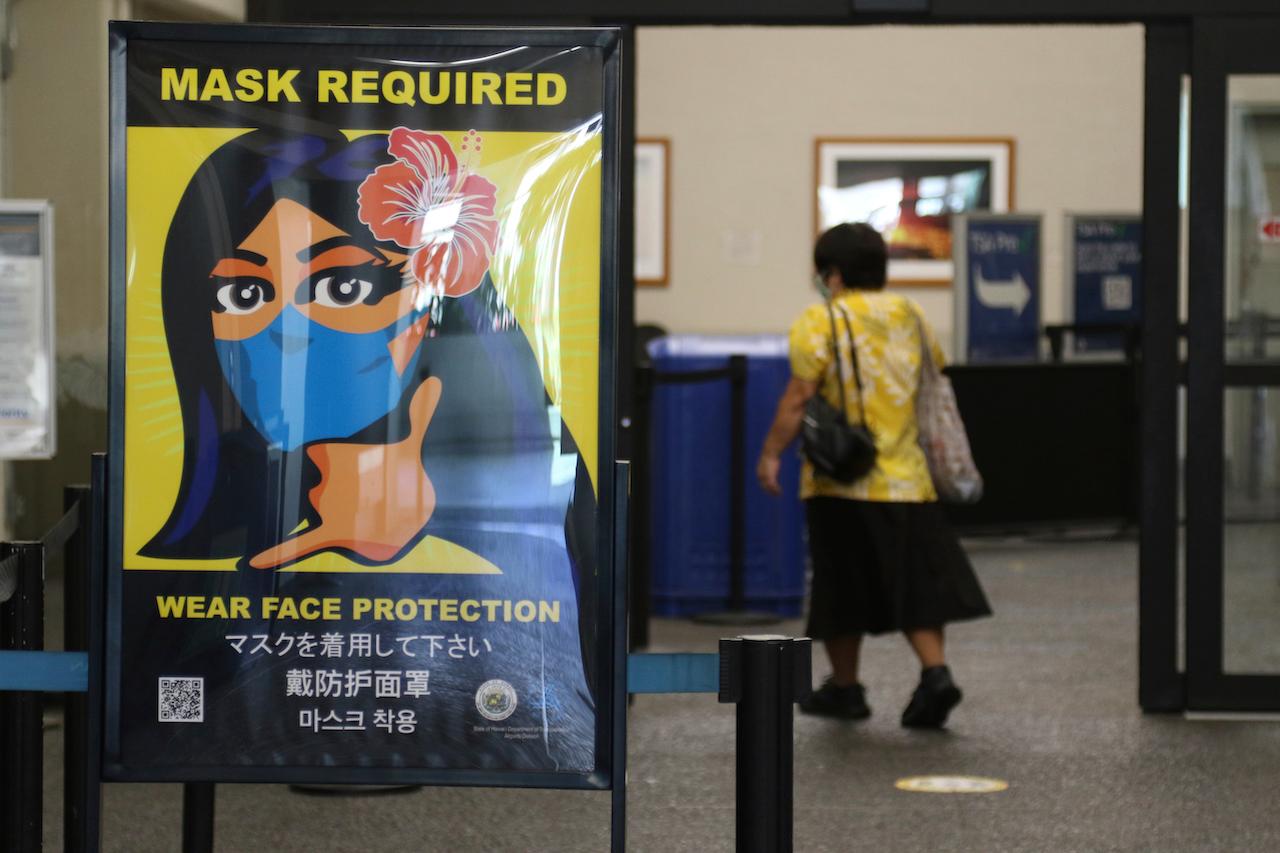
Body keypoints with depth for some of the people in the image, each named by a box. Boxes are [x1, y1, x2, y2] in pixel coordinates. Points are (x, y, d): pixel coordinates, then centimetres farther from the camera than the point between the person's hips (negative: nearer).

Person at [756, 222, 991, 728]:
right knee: (914, 581, 8)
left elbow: (799, 397, -14)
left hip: (843, 479, -4)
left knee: (843, 586, 7)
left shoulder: (820, 321, -8)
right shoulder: (909, 316, 10)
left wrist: (771, 454, -8)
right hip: (906, 476, 4)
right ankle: (935, 671, -9)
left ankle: (845, 688, 16)